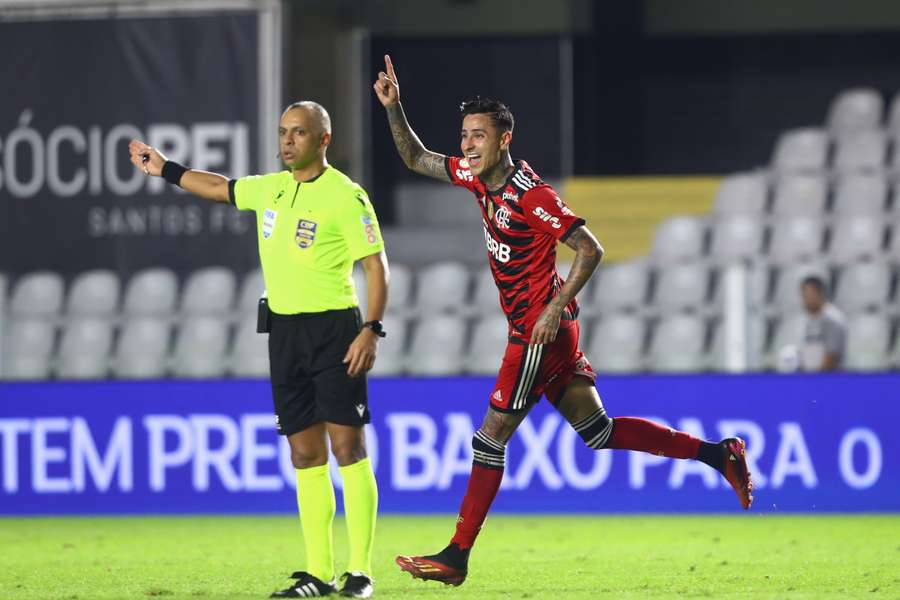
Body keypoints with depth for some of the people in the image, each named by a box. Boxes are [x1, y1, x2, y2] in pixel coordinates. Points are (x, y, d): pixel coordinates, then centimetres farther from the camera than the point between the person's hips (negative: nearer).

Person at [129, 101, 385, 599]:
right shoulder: (270, 189, 12)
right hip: (283, 329, 7)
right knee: (306, 453, 5)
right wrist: (166, 170, 38)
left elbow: (376, 264, -12)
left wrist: (371, 329, -20)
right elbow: (220, 187, 31)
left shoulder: (345, 196, -10)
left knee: (346, 445, -9)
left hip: (333, 328, -7)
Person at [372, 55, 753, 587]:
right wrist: (394, 108, 3)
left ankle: (457, 556, -1)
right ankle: (719, 454, 16)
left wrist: (555, 308, -22)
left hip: (541, 331, -9)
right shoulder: (481, 178, 6)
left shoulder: (532, 197, -19)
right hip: (534, 329, 9)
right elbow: (416, 158, 17)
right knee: (598, 430, 12)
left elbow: (590, 249, -19)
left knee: (491, 437, -6)